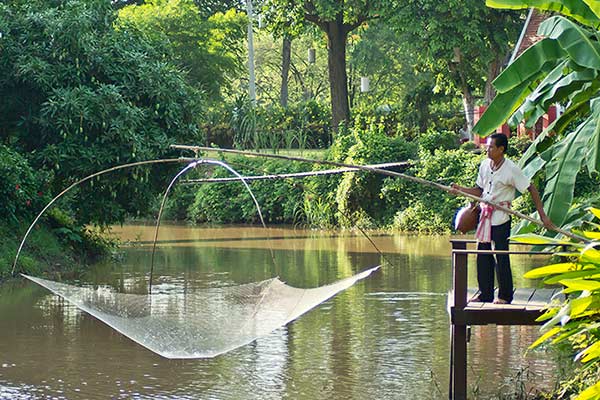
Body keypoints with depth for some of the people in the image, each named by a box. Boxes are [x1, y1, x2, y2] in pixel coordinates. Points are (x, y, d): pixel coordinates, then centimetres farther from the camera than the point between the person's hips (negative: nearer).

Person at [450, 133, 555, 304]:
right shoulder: (484, 165, 6)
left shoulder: (511, 169, -13)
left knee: (501, 256, -4)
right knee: (483, 255, 8)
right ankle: (485, 294, 16)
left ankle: (505, 295, 5)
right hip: (485, 214, 6)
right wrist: (461, 190, 0)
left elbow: (531, 189, -9)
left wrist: (542, 215, -13)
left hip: (501, 216, -6)